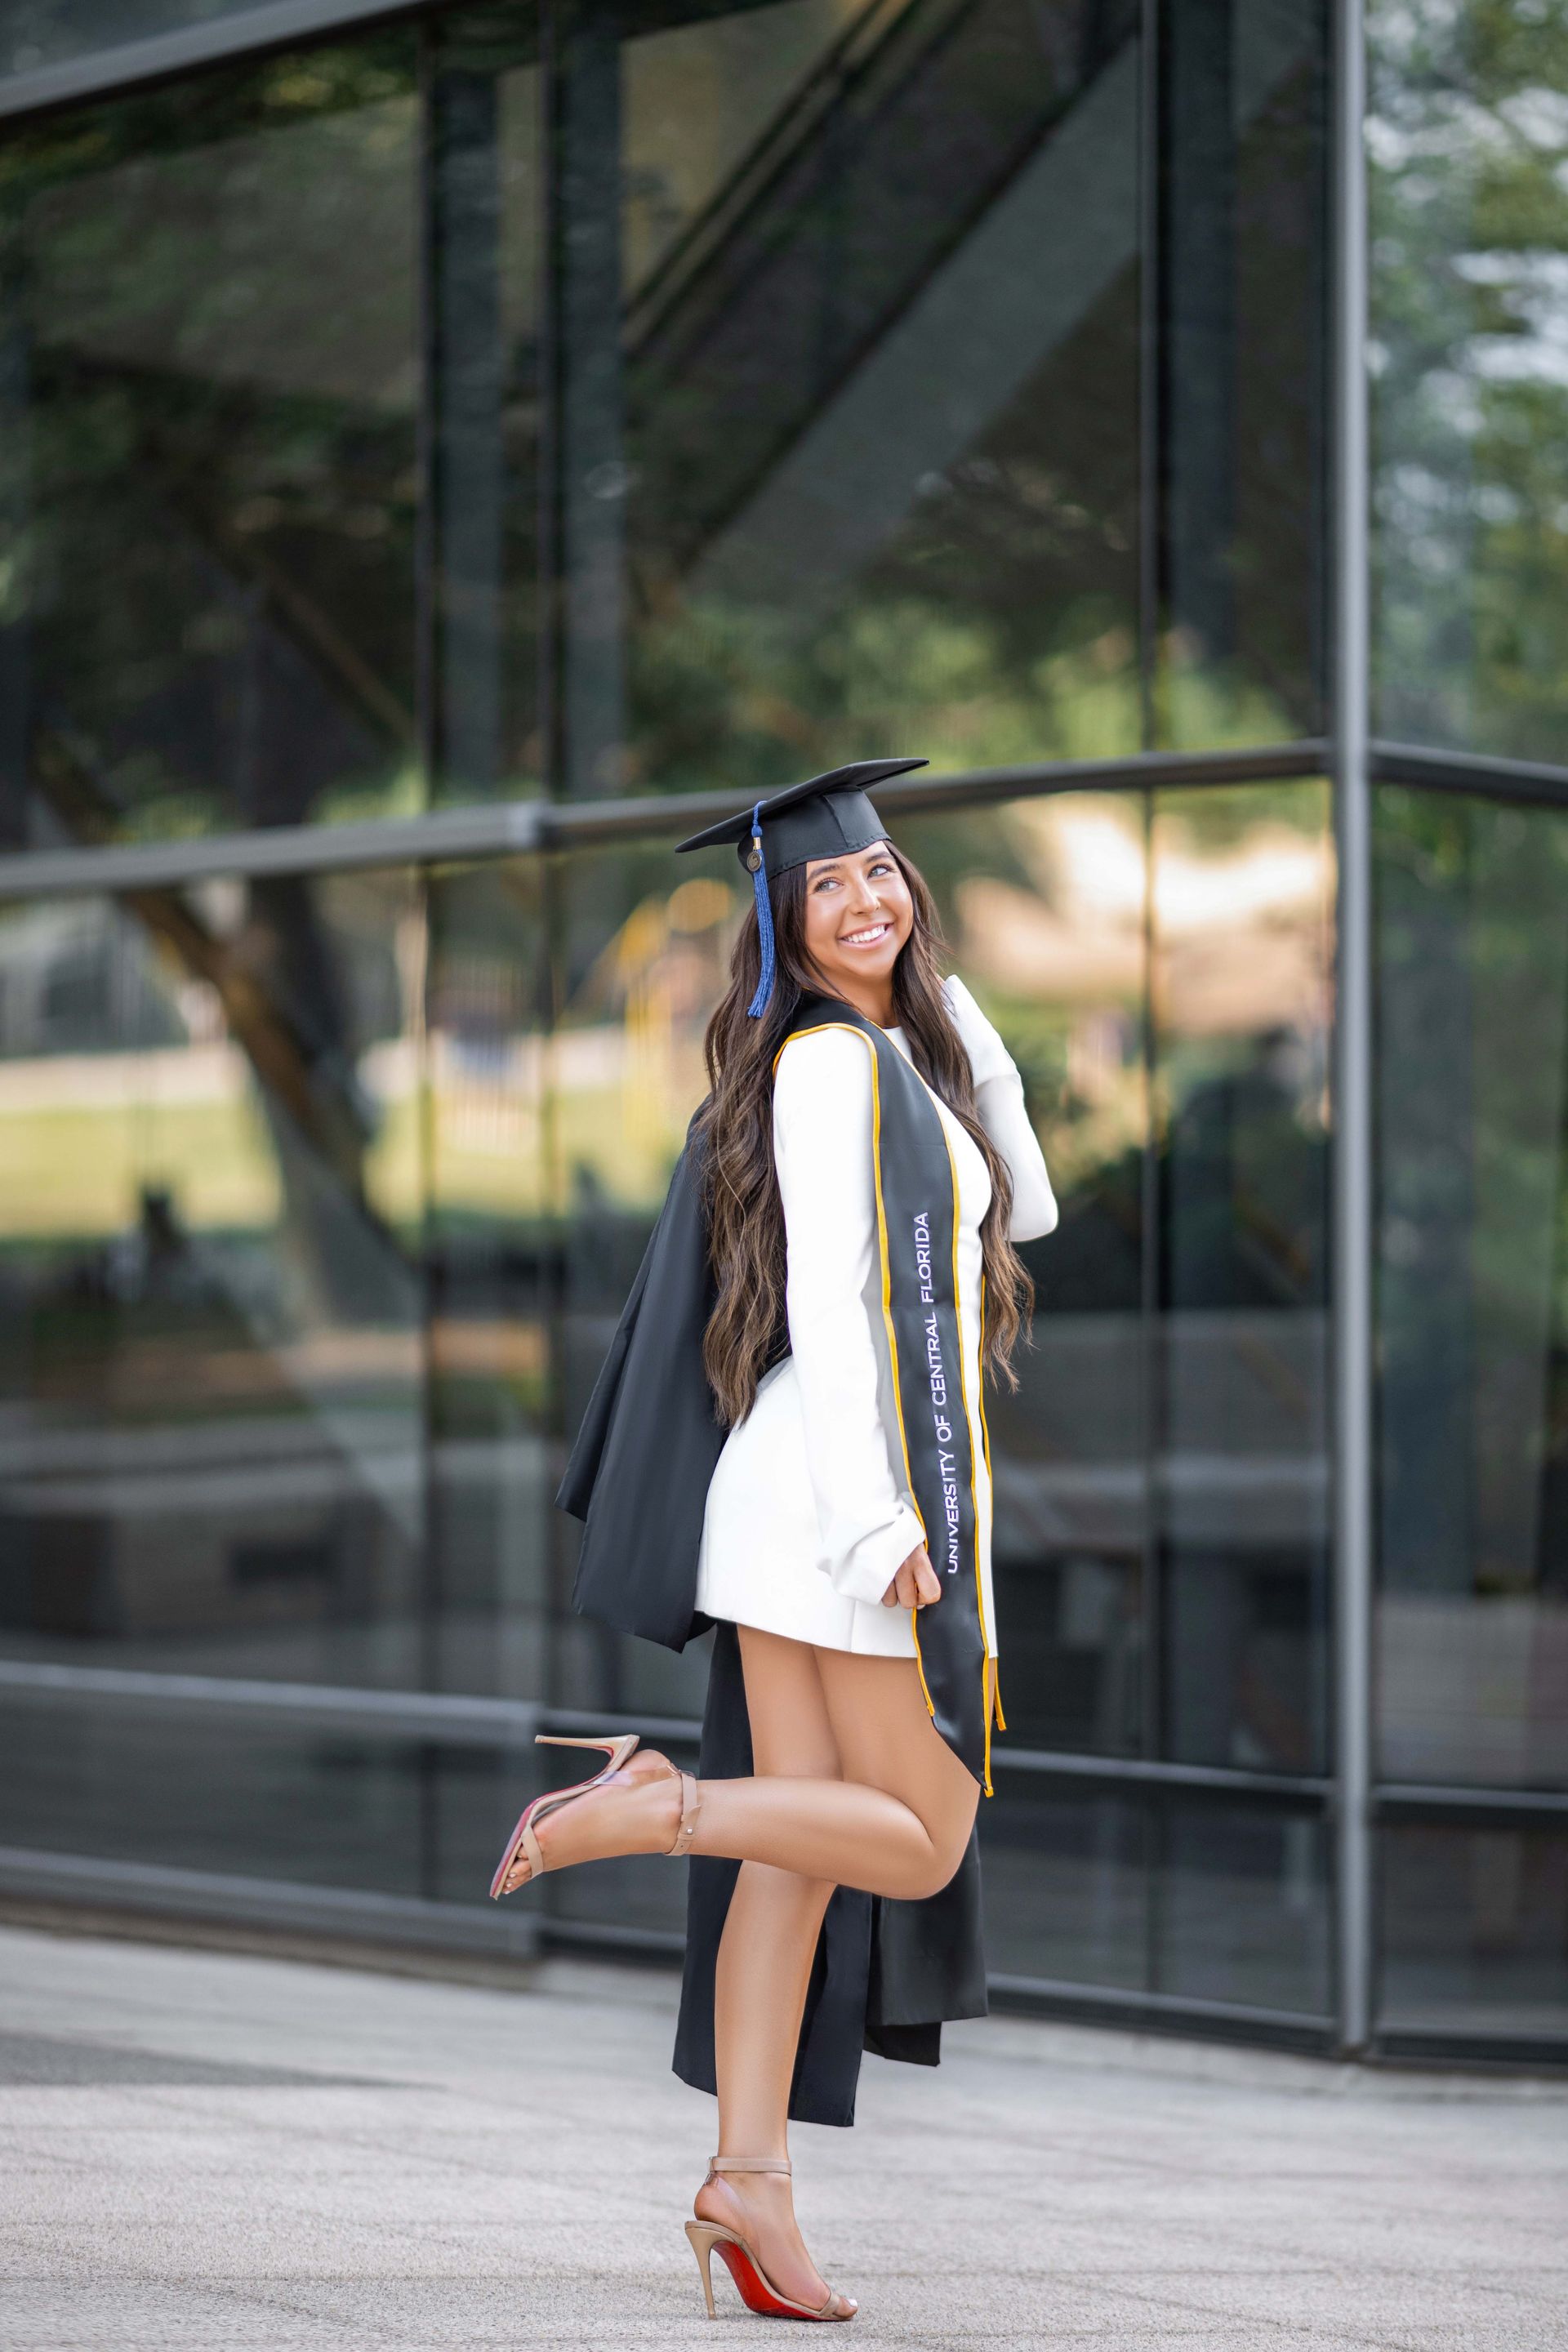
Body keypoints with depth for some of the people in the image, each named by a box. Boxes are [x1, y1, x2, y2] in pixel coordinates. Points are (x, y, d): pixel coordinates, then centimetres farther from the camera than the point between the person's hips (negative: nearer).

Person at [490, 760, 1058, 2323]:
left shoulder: (897, 1059, 19)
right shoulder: (830, 1064, -9)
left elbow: (1022, 1210, 23)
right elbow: (825, 1299, -16)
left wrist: (965, 1028, 14)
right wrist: (882, 1519, -21)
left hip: (806, 1498, 9)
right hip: (848, 1488, -9)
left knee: (800, 1846, 4)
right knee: (917, 1842, -3)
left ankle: (748, 2184, 4)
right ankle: (639, 1808, -6)